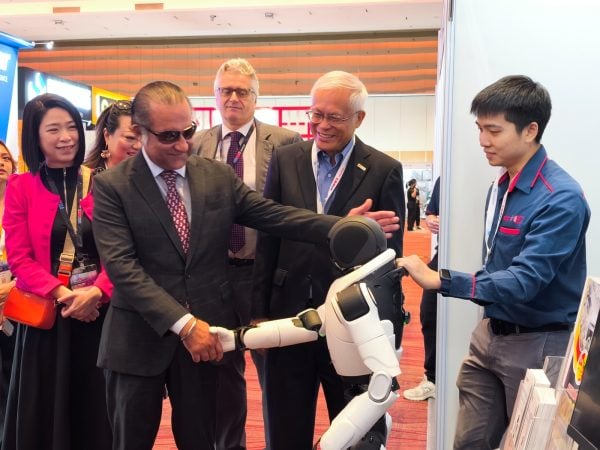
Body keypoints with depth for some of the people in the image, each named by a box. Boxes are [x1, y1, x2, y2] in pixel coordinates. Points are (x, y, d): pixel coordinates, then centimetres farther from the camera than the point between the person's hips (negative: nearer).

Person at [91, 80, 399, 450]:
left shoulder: (218, 176, 3)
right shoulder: (111, 186, -8)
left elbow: (274, 215, -1)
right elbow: (122, 267, -16)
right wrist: (183, 322, -24)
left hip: (204, 330, 2)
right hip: (139, 339, -2)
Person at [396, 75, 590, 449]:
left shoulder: (561, 199, -22)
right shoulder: (501, 186, 4)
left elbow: (524, 281, -29)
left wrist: (440, 280, -34)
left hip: (537, 345, -7)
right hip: (490, 335, 7)